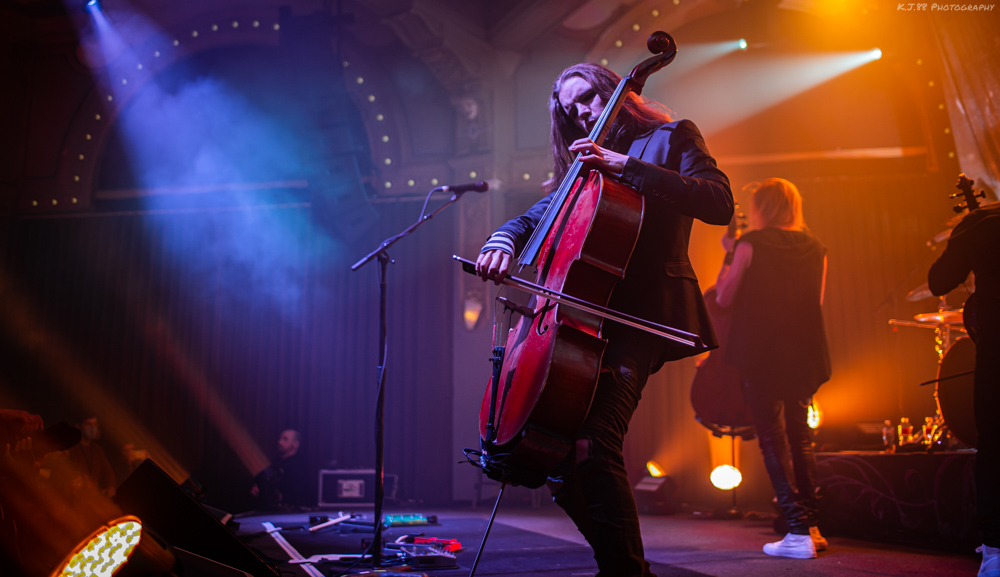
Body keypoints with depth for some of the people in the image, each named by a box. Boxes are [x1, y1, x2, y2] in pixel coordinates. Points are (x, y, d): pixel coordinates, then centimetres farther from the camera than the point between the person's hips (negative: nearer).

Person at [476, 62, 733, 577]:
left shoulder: (671, 136, 9)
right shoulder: (584, 169, 25)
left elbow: (718, 202, -8)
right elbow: (531, 219, 23)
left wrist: (625, 164, -13)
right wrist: (502, 243, -1)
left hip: (642, 314, -7)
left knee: (593, 444, -25)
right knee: (557, 453, 0)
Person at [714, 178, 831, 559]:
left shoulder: (752, 244, -6)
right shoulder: (815, 248, 8)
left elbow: (723, 298, -3)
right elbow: (816, 302, 17)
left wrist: (728, 264, 13)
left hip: (760, 353, -5)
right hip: (804, 355, 5)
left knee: (771, 437, 0)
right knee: (800, 435, 16)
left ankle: (798, 531, -5)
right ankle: (811, 526, 20)